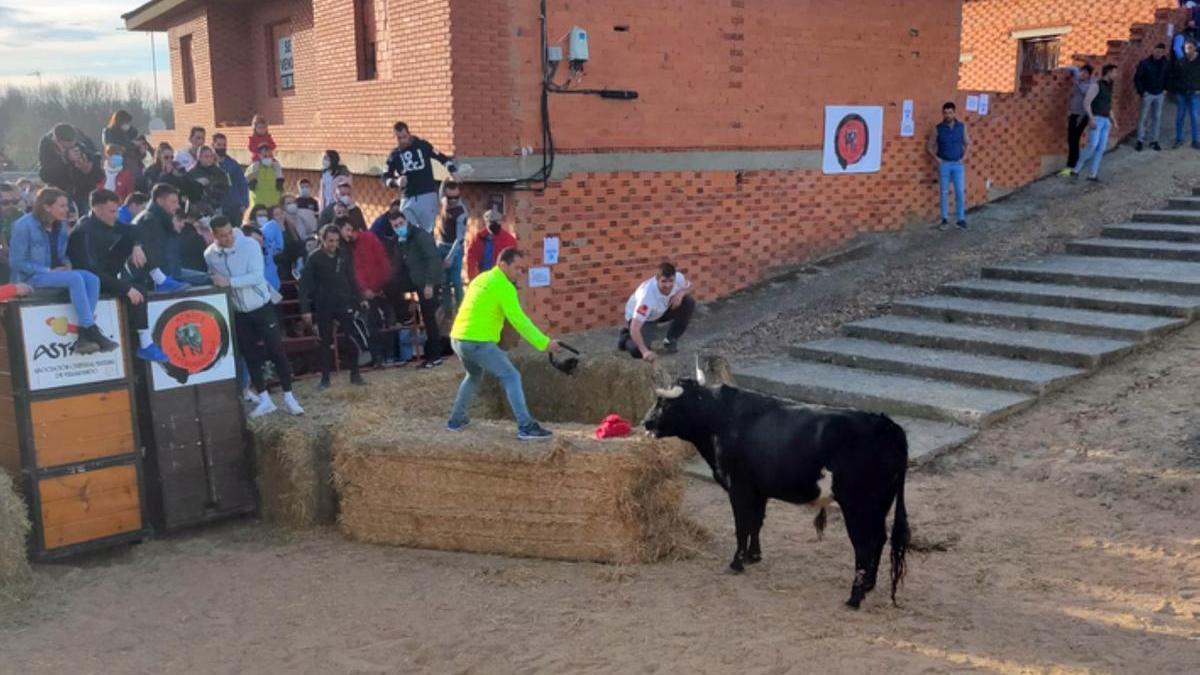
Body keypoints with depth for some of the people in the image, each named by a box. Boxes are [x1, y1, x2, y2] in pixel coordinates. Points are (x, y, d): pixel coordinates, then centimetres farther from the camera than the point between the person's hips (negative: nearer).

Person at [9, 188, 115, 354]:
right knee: (75, 279, -32)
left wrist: (67, 264, -4)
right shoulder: (24, 226, -10)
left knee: (92, 278, -21)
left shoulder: (60, 225, 10)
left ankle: (83, 337, -29)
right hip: (31, 277, -7)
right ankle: (92, 332, -32)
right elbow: (17, 262, -11)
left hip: (55, 272, 7)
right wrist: (49, 271, -17)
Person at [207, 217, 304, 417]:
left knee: (277, 351, 0)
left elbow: (257, 276, -25)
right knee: (250, 356, 8)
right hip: (238, 312, 3)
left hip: (262, 306, -3)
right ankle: (265, 401, 17)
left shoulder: (249, 244, -18)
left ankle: (288, 398, 9)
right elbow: (213, 281, 7)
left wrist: (229, 282, -30)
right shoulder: (209, 255, -7)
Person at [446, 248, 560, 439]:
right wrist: (544, 343, -15)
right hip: (478, 342, -9)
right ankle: (526, 427, -10)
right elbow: (519, 320, -16)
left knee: (474, 376, 31)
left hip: (458, 338, 9)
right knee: (511, 377, -4)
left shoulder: (481, 278, 16)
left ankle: (456, 420, 35)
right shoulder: (503, 286, -10)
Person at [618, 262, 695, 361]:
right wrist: (645, 351, -59)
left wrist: (681, 293, -26)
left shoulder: (678, 277, -28)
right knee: (638, 351, -28)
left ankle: (670, 341, 1)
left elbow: (688, 286, -1)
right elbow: (635, 328, -45)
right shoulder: (647, 295, -43)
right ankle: (626, 338, 10)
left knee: (689, 303, -18)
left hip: (660, 312, 6)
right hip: (637, 316, -6)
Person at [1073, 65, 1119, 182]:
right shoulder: (1096, 85, -8)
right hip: (1096, 119, -8)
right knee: (1092, 145, -19)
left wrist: (1113, 121, 19)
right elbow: (1086, 102, -15)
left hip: (1105, 121, 8)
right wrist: (1091, 118, -23)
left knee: (1101, 148, -1)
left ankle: (1093, 174, 0)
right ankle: (1076, 169, -8)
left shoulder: (1109, 87, 18)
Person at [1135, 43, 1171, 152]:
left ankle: (1154, 141, 13)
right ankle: (1140, 141, 4)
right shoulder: (1145, 63, -12)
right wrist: (1142, 91, -12)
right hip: (1148, 94, -4)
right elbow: (1137, 78, -9)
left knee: (1157, 117, 6)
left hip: (1160, 94, 4)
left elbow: (1168, 77, 15)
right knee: (1143, 117, -2)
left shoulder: (1166, 63, 1)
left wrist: (1166, 89, 4)